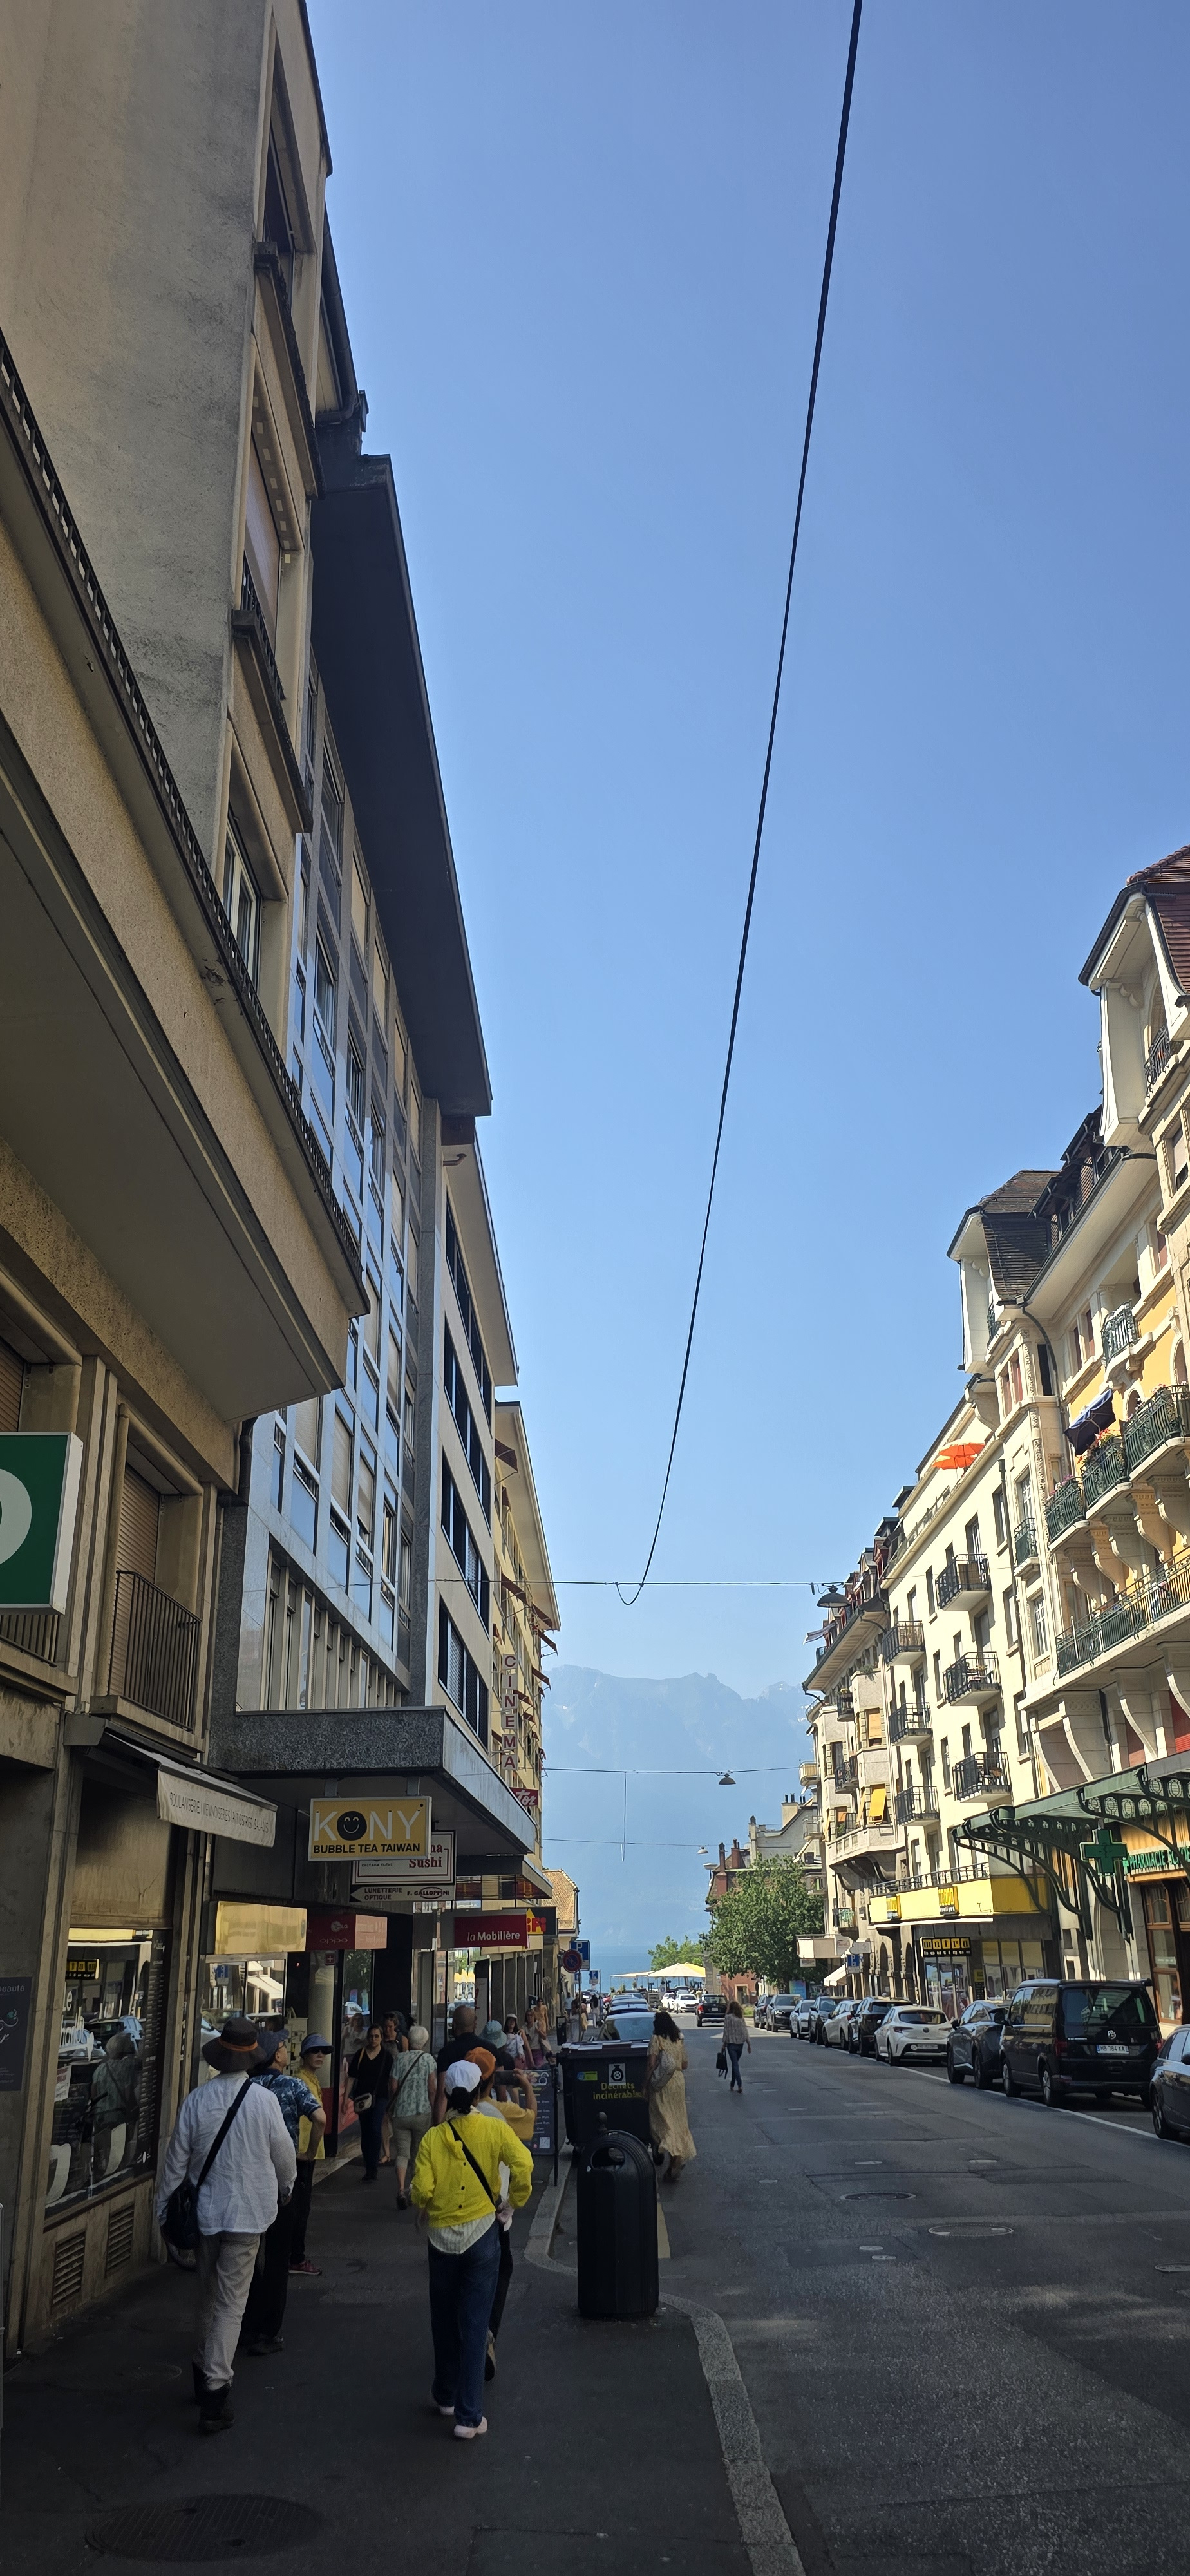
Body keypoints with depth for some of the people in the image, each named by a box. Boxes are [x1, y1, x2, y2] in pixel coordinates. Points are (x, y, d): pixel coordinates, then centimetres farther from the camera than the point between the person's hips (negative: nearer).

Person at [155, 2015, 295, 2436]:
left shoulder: (197, 2099, -10)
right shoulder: (263, 2099, -15)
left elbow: (176, 2159, -4)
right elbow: (283, 2153, -4)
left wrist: (164, 2208, 9)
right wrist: (285, 2188, 17)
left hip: (206, 2209, 3)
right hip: (248, 2211, -3)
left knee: (208, 2294, 21)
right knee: (231, 2302, 3)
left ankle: (205, 2371, 34)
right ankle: (215, 2388, -1)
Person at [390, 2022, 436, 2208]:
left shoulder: (400, 2059, 1)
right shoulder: (428, 2059, -4)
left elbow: (394, 2087, 0)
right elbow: (432, 2089, -8)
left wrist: (391, 2109, 13)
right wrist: (434, 2111, 1)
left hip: (401, 2113, 1)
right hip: (422, 2113, -1)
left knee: (402, 2153, 3)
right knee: (419, 2154, 15)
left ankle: (401, 2189, -17)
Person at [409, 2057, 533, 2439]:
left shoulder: (432, 2138, -7)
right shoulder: (494, 2129, -8)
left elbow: (421, 2192, -12)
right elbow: (523, 2164, -20)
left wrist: (423, 2206, 11)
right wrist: (516, 2200, -3)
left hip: (442, 2236, 1)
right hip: (482, 2232, -1)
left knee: (444, 2320, 19)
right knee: (474, 2324, 3)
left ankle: (446, 2396, 35)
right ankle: (469, 2416, 2)